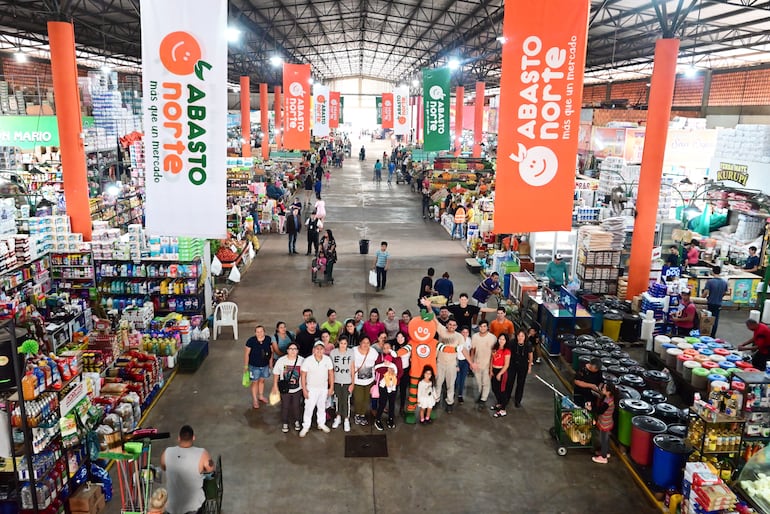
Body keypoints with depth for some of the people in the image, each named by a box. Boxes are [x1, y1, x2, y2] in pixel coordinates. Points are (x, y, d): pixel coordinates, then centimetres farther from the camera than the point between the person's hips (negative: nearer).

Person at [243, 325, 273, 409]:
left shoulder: (268, 339, -12)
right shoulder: (251, 341, -22)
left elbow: (271, 351, 2)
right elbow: (246, 354, -13)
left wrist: (270, 362, 8)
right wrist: (246, 365, -8)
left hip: (265, 365, 4)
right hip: (254, 366, -4)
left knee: (262, 380, 22)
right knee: (255, 382, 9)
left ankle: (261, 396, 42)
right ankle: (255, 400, 25)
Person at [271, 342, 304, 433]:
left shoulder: (302, 360, -15)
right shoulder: (281, 360, -16)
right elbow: (276, 374, -5)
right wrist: (275, 387, -1)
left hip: (297, 389, 1)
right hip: (284, 389, -1)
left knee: (296, 406, 17)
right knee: (285, 407, 14)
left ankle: (296, 421, 41)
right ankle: (285, 423, 36)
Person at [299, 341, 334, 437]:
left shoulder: (327, 359, -11)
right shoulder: (307, 361, -18)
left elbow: (331, 373, -2)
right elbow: (303, 376, -12)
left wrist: (331, 387, -1)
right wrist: (304, 389, -12)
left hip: (324, 388, 3)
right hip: (311, 388, -3)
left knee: (322, 407, 18)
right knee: (309, 407, 1)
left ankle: (321, 424, 35)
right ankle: (305, 427, 15)